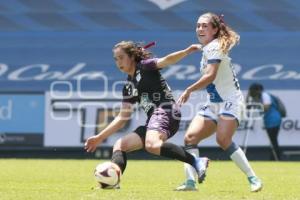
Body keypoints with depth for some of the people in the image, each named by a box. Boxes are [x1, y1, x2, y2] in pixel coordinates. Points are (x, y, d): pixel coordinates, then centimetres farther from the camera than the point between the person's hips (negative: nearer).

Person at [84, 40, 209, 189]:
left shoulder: (145, 67, 4)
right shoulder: (129, 86, 24)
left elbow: (166, 60, -13)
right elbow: (122, 117, 26)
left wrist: (188, 51, -31)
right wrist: (100, 137, 25)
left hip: (165, 112, -9)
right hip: (153, 121, 9)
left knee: (152, 145, -36)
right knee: (119, 146, 9)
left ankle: (196, 162, -39)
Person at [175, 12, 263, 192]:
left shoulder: (214, 47, -13)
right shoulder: (208, 49, 15)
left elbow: (210, 76, -25)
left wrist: (189, 91, -25)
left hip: (230, 101, -9)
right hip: (214, 104, 9)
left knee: (223, 140, -26)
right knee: (190, 137, -7)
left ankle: (253, 179, -18)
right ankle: (190, 181, -14)